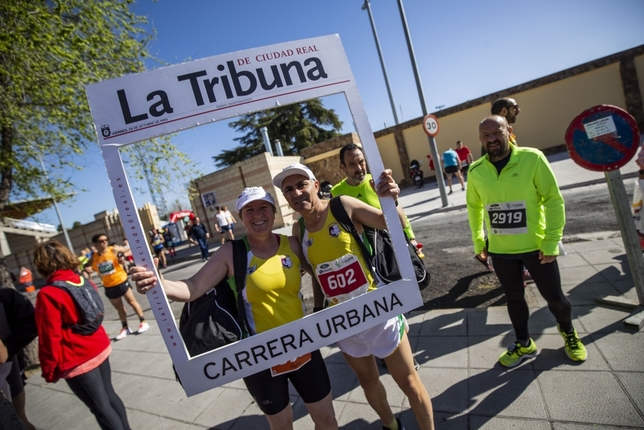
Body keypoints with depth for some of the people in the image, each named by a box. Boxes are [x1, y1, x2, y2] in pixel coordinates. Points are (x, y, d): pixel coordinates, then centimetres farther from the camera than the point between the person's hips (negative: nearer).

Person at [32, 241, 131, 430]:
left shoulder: (48, 294, -20)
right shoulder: (85, 281, 0)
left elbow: (50, 338, -16)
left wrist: (49, 370, -4)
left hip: (77, 361, -7)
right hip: (101, 348, 7)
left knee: (100, 407, 8)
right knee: (110, 395, 21)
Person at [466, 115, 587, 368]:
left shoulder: (532, 158, -14)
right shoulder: (476, 170, -4)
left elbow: (553, 200, -11)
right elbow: (474, 206, 10)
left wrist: (551, 241, -13)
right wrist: (478, 241, 11)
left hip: (536, 246, -2)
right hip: (500, 250, 2)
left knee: (553, 295, 15)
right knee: (514, 297, 17)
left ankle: (568, 332, 46)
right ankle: (524, 345, 39)